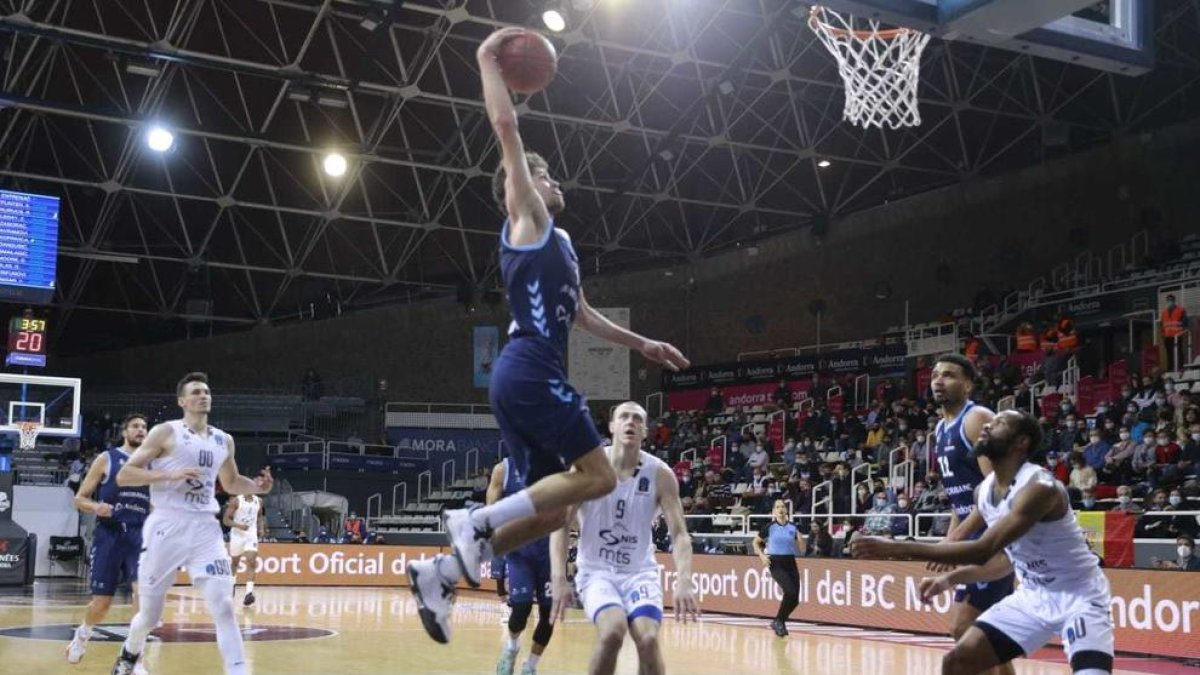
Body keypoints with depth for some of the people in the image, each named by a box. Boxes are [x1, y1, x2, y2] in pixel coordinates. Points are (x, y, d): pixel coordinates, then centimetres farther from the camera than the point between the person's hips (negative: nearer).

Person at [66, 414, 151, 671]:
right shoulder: (106, 459, 2)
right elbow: (79, 499, 2)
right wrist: (96, 507, -19)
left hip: (139, 534, 2)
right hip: (109, 534, -2)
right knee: (101, 602, 3)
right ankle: (82, 635, 37)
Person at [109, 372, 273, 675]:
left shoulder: (224, 440, 12)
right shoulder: (165, 432, -4)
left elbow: (231, 483, 27)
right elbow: (124, 475, -8)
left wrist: (255, 487, 5)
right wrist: (170, 474, -20)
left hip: (205, 527, 4)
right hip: (168, 526, -3)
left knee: (223, 605, -11)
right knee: (150, 613, 8)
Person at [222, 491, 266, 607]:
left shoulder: (258, 501, 4)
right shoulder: (236, 501, -10)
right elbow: (225, 520, -11)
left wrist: (261, 527, 5)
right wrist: (238, 525, -26)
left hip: (251, 535, 2)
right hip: (237, 535, -1)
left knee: (251, 561, -17)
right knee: (234, 562, 17)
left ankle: (249, 592, -25)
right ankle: (232, 583, 47)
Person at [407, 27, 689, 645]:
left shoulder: (559, 242, 29)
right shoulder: (526, 219, 4)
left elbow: (583, 315, 38)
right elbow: (506, 127, -7)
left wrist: (642, 344, 36)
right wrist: (488, 60, 0)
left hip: (529, 375, 9)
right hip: (529, 370, -9)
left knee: (550, 508, 7)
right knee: (596, 476, -12)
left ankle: (441, 572, 3)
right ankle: (479, 520, -13)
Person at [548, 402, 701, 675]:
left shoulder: (660, 473, -7)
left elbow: (679, 534, -8)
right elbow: (561, 525, -8)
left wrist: (684, 582, -25)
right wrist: (559, 578, -19)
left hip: (640, 572, 1)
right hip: (596, 570, -1)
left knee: (648, 639, -22)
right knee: (613, 632, -29)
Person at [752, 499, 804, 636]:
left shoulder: (793, 526, 5)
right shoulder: (769, 526, -3)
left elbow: (801, 548, 10)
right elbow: (755, 542, 8)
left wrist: (800, 539, -10)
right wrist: (762, 555, -7)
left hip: (790, 563, 4)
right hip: (776, 564, -4)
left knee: (795, 599, 0)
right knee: (790, 592, -23)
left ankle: (779, 621, 23)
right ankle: (778, 621, -5)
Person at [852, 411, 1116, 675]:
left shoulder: (1040, 487, -29)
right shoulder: (984, 490, -2)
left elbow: (983, 551, -38)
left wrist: (896, 548, -39)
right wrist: (950, 579, 1)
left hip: (1079, 597, -7)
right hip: (1033, 595, 8)